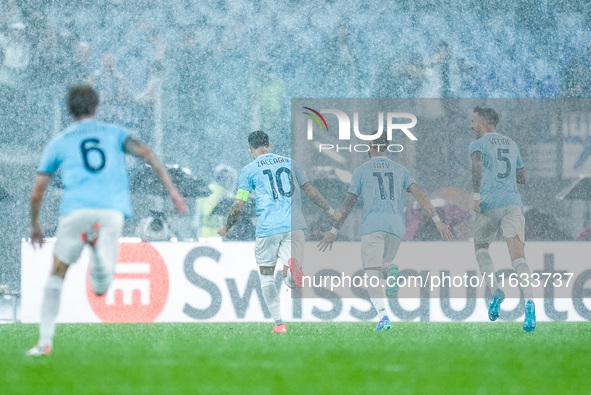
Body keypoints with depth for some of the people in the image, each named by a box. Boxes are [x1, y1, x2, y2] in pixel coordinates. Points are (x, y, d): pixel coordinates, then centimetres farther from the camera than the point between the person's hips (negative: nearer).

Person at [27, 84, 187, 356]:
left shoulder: (59, 143, 18)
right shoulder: (114, 133, 20)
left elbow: (37, 192, 20)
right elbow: (145, 153, 3)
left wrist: (35, 224, 35)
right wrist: (172, 189, 1)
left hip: (76, 210, 0)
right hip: (113, 209, 0)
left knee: (57, 274, 17)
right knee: (101, 288, 0)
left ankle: (45, 342, 9)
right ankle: (99, 243, -32)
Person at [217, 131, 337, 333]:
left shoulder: (250, 170, 7)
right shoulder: (288, 162, 17)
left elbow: (238, 205, 6)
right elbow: (311, 191, 21)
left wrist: (226, 228, 20)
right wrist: (330, 210, 31)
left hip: (268, 228, -2)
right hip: (294, 225, 2)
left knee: (266, 277, 13)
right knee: (289, 281, -1)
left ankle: (279, 323, 0)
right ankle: (292, 269, -39)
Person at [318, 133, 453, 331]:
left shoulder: (361, 171, 9)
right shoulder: (400, 170, 16)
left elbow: (348, 203, 7)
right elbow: (419, 195, 5)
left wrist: (334, 231, 11)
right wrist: (437, 220, 1)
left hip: (372, 225, -3)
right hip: (396, 226, 3)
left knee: (372, 277, -5)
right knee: (381, 266, 22)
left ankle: (383, 317, -26)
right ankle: (390, 270, -16)